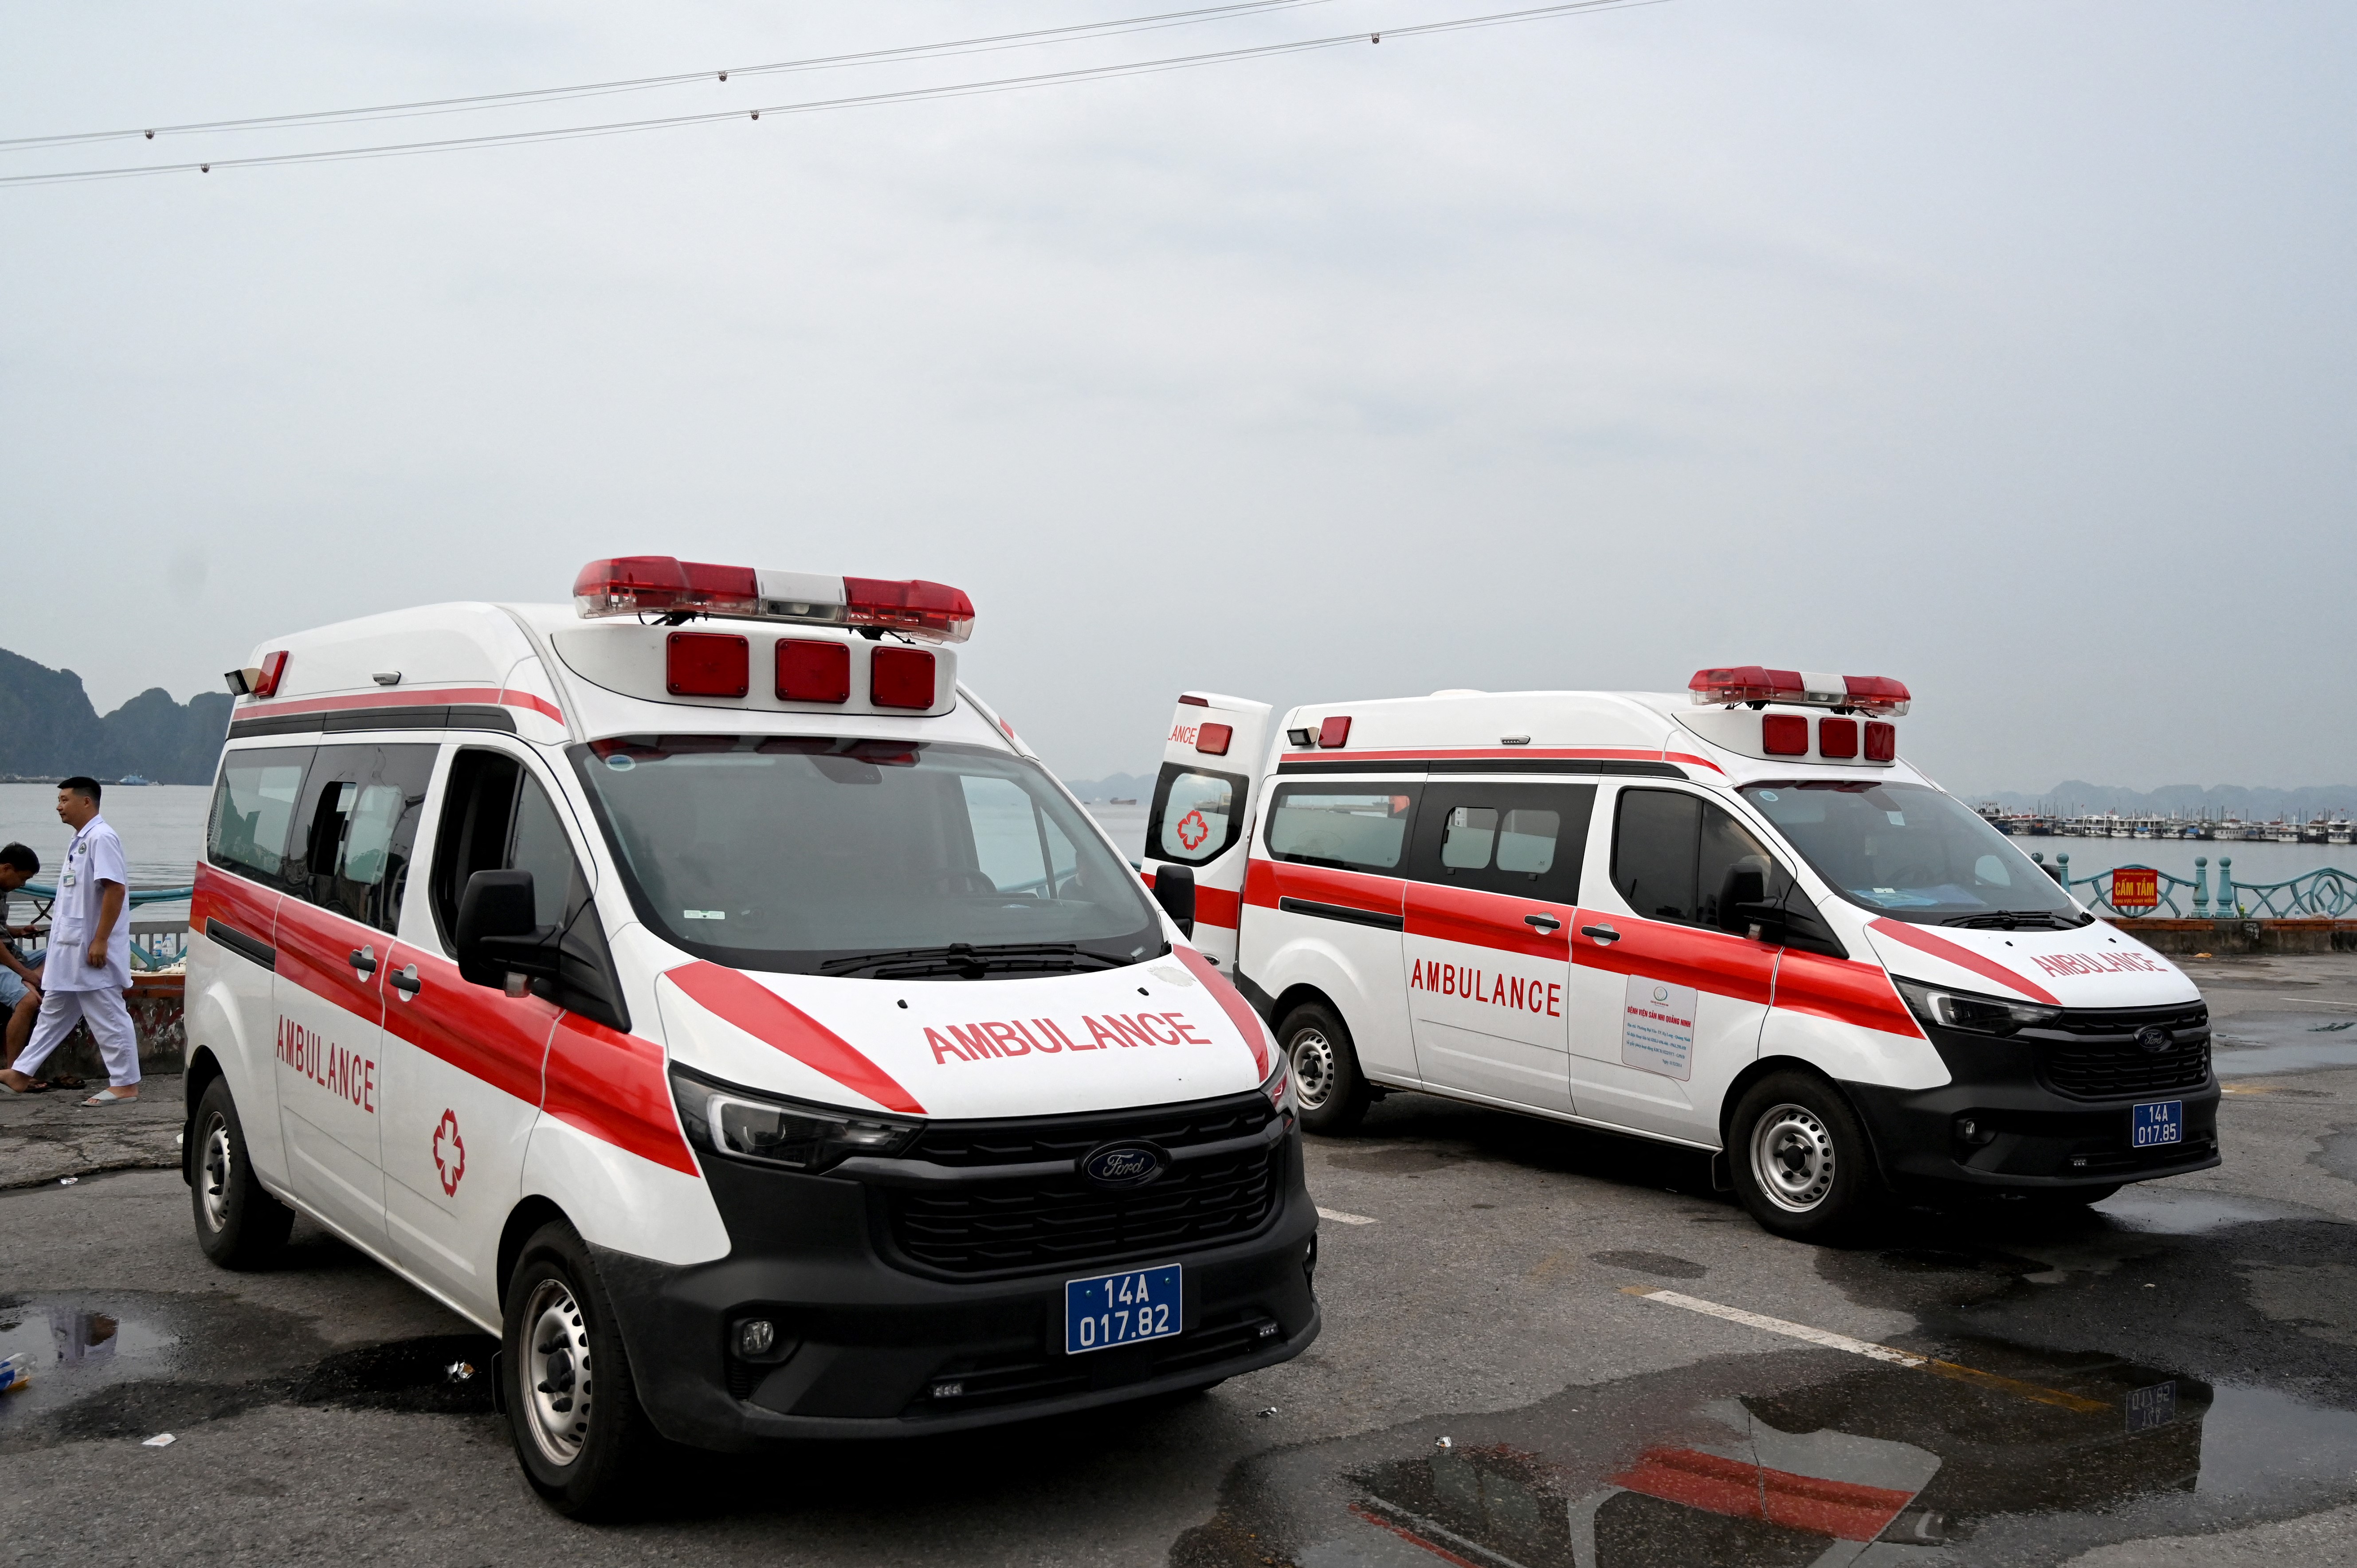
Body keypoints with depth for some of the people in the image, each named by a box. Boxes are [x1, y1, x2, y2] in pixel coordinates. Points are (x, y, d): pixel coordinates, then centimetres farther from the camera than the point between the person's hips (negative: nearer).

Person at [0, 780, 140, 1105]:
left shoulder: (101, 838, -16)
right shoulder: (80, 841, 15)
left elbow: (116, 888, -23)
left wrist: (100, 941, -24)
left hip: (92, 950, -10)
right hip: (70, 949, 10)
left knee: (108, 1017, -5)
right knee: (53, 1012, 18)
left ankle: (126, 1084, 1)